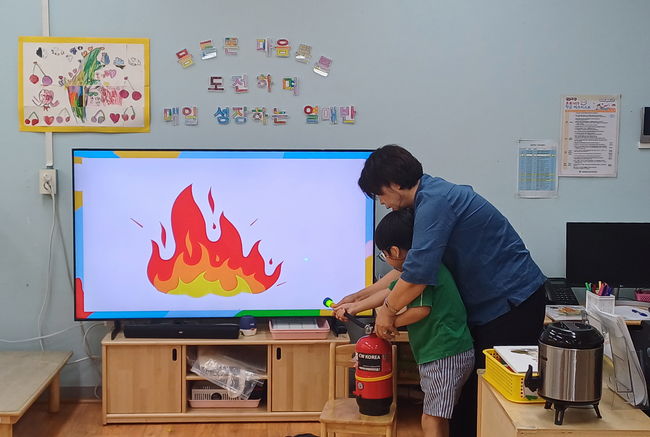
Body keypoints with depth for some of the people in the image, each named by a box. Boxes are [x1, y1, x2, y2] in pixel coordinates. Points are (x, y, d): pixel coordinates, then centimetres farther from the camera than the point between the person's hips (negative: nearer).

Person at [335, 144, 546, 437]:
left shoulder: (435, 201, -19)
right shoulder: (433, 197, 12)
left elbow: (418, 273, -26)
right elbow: (408, 266, 19)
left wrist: (387, 309, -9)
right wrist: (360, 297, 19)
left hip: (513, 304, -10)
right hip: (487, 306, 10)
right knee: (467, 394, 12)